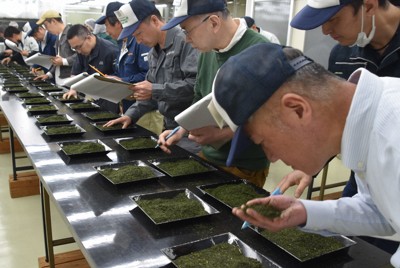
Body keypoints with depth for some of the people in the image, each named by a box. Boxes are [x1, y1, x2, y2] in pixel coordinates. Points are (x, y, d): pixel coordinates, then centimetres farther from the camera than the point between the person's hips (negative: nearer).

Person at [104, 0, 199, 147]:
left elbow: (197, 84, -26)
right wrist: (131, 114, 7)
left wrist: (155, 90, -23)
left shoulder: (185, 41, -16)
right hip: (169, 126, 8)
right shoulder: (154, 53, 13)